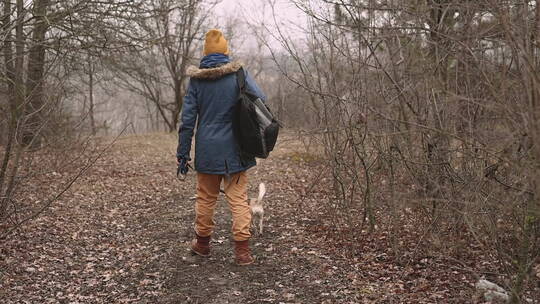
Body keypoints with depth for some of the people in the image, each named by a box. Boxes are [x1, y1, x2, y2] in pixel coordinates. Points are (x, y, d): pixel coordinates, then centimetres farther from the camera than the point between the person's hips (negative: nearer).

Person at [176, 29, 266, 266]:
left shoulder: (196, 79, 0)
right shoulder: (238, 74, -5)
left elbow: (188, 119, 0)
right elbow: (260, 101, -9)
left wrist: (183, 153, 4)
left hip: (207, 150, 2)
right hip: (234, 149, -1)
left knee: (205, 198, 16)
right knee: (238, 198, 4)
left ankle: (202, 242, 31)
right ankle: (242, 249, 2)